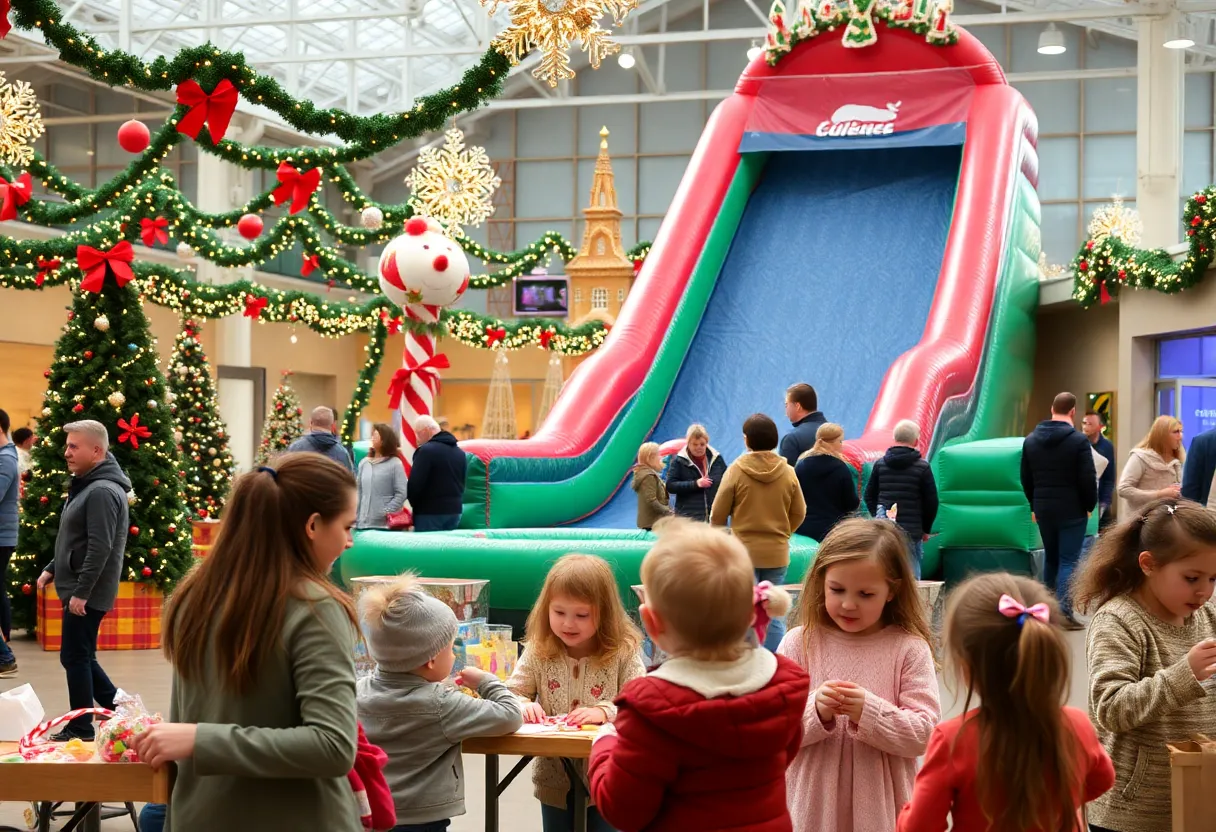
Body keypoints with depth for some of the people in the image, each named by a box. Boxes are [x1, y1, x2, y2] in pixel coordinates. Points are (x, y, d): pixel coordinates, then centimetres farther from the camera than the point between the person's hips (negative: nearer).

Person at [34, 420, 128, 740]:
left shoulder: (103, 492, -19)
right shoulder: (88, 485, 15)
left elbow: (99, 548, -24)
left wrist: (81, 591, -23)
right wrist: (52, 569, 16)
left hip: (88, 593, -10)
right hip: (79, 589, 10)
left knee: (75, 657, -2)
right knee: (80, 656, 16)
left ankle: (81, 729, 8)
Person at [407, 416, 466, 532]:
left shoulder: (426, 450, -14)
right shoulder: (460, 452, 13)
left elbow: (415, 483, -15)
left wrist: (414, 503, 1)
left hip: (430, 512, -8)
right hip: (454, 510, 8)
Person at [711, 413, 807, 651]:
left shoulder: (736, 470, -9)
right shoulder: (788, 472, -2)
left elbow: (718, 514, -5)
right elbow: (799, 513, 5)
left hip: (743, 551, -2)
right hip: (778, 553, 2)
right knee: (774, 614, 9)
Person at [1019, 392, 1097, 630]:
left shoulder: (1031, 440, 5)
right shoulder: (1079, 440, -12)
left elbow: (1026, 478, 10)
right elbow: (1088, 479, -13)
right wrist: (1090, 505, 2)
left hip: (1043, 509, 5)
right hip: (1072, 510, -5)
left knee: (1050, 558, 18)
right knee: (1068, 561, -1)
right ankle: (1064, 613, -6)